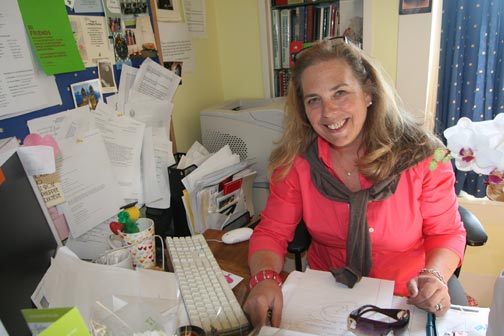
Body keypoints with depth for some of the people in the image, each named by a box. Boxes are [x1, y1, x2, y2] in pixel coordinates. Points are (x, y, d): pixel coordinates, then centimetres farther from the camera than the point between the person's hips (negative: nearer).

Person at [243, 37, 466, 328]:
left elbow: (446, 234, -3)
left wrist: (434, 276, -23)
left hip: (405, 301, 1)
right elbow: (272, 232, -7)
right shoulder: (296, 161, -11)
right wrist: (265, 277, -27)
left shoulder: (422, 156, -14)